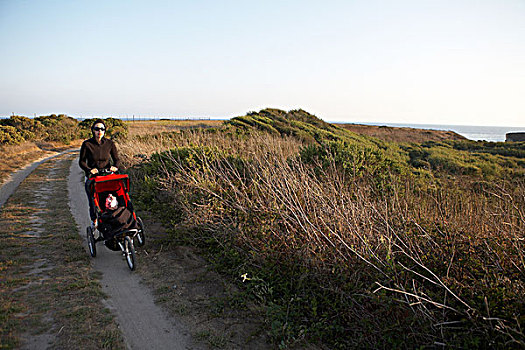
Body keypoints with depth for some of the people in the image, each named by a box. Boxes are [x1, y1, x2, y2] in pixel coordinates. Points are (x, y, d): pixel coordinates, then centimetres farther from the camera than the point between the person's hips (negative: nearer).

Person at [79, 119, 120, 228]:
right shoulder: (87, 144, -4)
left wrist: (115, 166, -17)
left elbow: (116, 159, 5)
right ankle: (94, 221, 30)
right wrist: (89, 170, -21)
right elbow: (81, 161, -2)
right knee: (93, 202, 3)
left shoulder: (110, 143, 1)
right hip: (91, 178, -1)